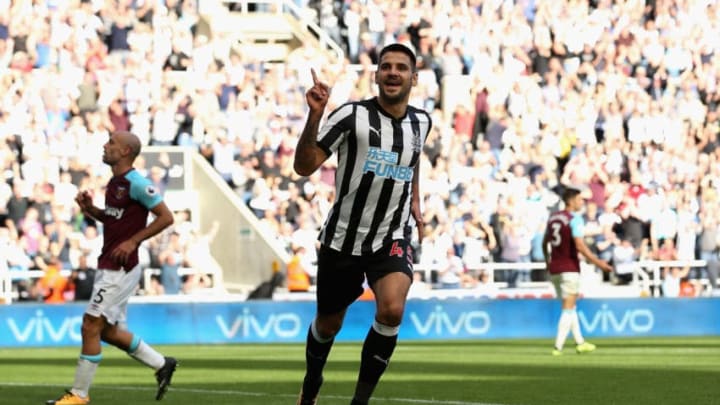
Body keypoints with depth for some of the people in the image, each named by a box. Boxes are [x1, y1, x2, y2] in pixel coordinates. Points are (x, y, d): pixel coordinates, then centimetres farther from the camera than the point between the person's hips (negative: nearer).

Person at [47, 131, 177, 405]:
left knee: (91, 326, -9)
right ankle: (162, 365, 27)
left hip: (120, 268, -10)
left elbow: (166, 217, -15)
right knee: (110, 331, 14)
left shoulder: (136, 184, -15)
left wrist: (133, 241, -18)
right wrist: (90, 209, 7)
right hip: (108, 267, 10)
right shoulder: (114, 182, 12)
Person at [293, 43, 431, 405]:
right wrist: (315, 116, -29)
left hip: (392, 238, 2)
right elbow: (304, 166, -18)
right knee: (329, 324, 14)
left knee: (391, 310, -25)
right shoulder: (353, 115, -13)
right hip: (343, 238, -2)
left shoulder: (421, 121, 2)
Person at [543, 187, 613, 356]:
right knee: (568, 308, -2)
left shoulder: (553, 217, 10)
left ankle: (580, 342, 25)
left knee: (570, 306, 19)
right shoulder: (575, 219, -12)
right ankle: (558, 347, -9)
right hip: (569, 269, -7)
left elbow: (545, 242, 20)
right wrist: (598, 262, -19)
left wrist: (548, 261, 36)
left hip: (554, 268, 7)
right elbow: (580, 246, -22)